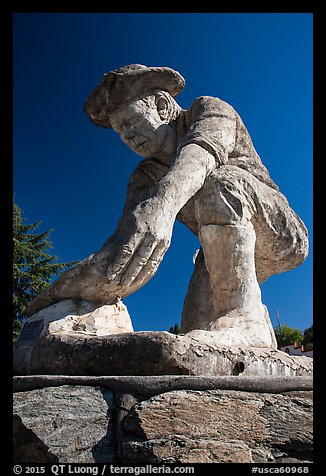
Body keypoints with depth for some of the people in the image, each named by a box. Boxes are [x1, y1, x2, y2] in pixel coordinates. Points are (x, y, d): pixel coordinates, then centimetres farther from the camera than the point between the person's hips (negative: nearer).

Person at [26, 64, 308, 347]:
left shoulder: (210, 110, -9)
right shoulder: (146, 176, 1)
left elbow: (204, 148, -35)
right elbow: (126, 244, -14)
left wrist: (162, 204, -57)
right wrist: (70, 285, -30)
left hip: (281, 233, -4)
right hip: (231, 253, 4)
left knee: (221, 181, -33)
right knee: (197, 334, -19)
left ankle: (245, 321, -39)